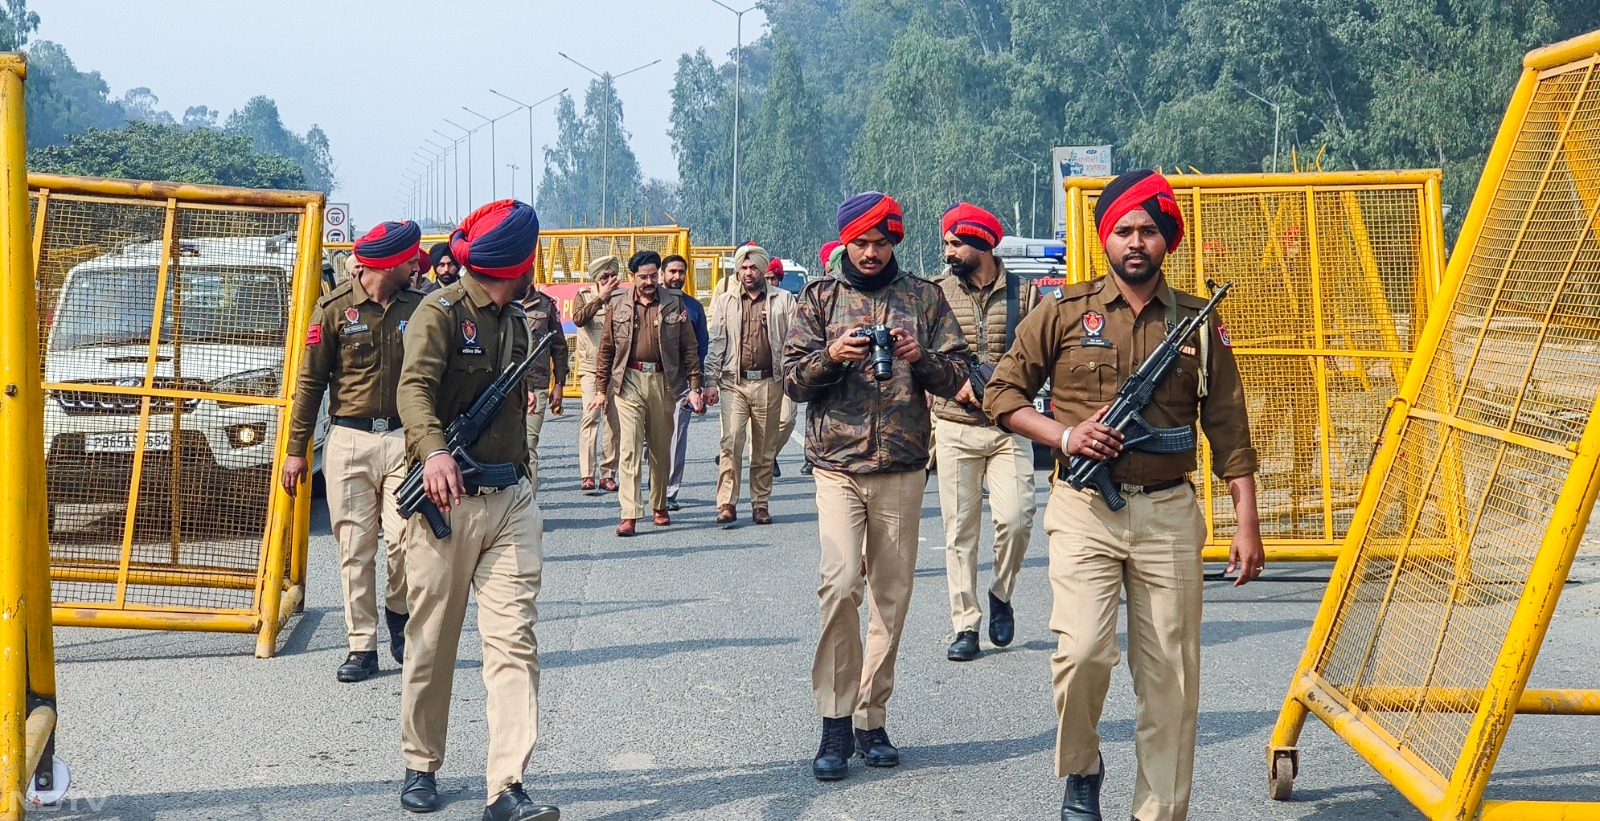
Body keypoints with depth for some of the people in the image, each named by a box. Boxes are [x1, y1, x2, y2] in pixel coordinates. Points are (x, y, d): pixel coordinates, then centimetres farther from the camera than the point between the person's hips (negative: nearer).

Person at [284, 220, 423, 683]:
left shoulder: (418, 307, 6)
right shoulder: (336, 309, -1)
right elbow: (311, 382, 2)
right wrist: (297, 450, 0)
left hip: (404, 438, 1)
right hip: (349, 441, -1)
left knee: (404, 538, -10)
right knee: (355, 548, 2)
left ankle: (399, 614, 18)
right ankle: (362, 647, 11)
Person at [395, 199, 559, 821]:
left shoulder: (514, 319, 17)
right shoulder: (440, 312, -7)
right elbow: (415, 388, -23)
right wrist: (433, 451, -39)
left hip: (511, 500, 6)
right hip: (448, 497, -5)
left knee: (514, 641, -6)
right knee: (433, 645, 6)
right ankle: (421, 767, 23)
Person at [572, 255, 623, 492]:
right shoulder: (583, 295, 6)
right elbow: (578, 318, -14)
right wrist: (601, 297, -12)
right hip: (590, 367, -2)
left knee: (614, 420, 2)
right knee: (590, 416, -13)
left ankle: (608, 474, 8)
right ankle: (587, 474, -14)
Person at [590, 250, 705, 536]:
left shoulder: (674, 304, 5)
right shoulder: (618, 305, 5)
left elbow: (689, 348, 6)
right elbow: (606, 349, 9)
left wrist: (694, 386, 1)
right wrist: (601, 389, 6)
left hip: (663, 381, 1)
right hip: (628, 381, -1)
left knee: (661, 449, 11)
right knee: (629, 448, -9)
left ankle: (659, 507, 26)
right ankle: (629, 515, -12)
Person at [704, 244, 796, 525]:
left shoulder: (783, 300, 8)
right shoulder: (726, 301, 12)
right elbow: (717, 343, 11)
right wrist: (711, 382, 4)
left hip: (769, 383, 0)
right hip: (733, 382, 0)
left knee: (765, 449, 5)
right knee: (731, 442, -12)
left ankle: (761, 504, 14)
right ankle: (727, 504, -10)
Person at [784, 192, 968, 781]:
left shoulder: (924, 298, 9)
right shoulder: (820, 297, 8)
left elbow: (956, 379, 7)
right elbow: (792, 380, 4)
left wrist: (922, 358, -13)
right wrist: (830, 356, -15)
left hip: (902, 469, 2)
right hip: (838, 466, -2)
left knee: (892, 595, 5)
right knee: (840, 584, -16)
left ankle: (871, 718, 16)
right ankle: (836, 724, -8)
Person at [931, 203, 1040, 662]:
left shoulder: (1022, 294, 4)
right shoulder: (938, 293, 4)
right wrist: (957, 383, -15)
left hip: (1009, 426, 0)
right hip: (955, 429, 0)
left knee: (1015, 518, -12)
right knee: (960, 529, 0)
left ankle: (1001, 594, 16)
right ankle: (965, 625, 8)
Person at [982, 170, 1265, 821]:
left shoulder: (1198, 323, 8)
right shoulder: (1065, 313, 3)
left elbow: (1228, 430, 8)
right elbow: (1002, 392, 7)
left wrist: (1247, 524, 3)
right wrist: (1064, 436, -9)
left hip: (1169, 514, 2)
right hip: (1084, 509, -2)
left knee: (1169, 673, 3)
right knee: (1083, 650, -18)